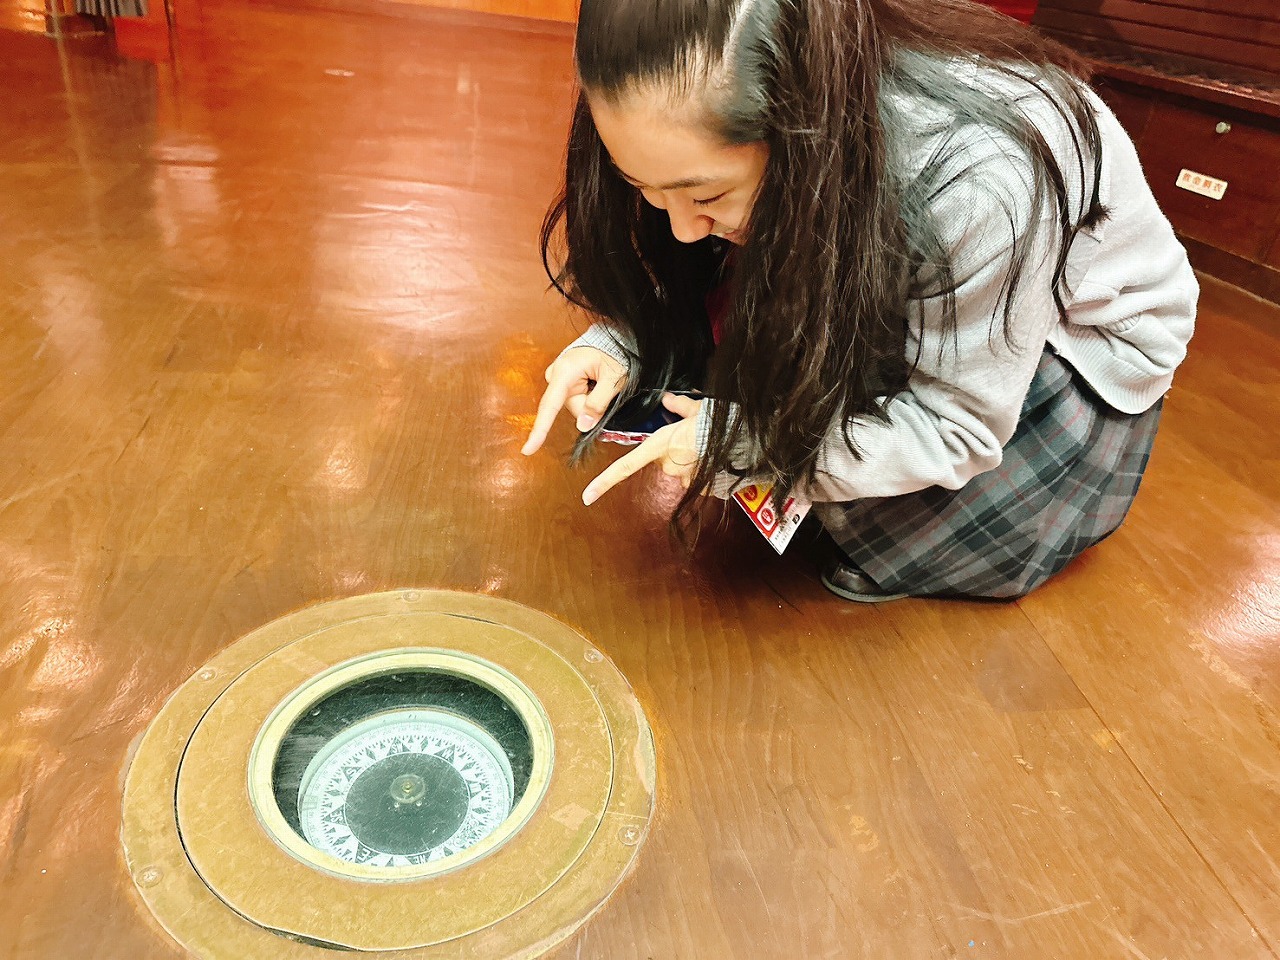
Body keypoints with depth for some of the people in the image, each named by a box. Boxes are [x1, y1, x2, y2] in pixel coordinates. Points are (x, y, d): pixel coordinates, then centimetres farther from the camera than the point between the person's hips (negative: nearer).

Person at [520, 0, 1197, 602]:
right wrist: (618, 346, -25)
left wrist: (732, 441, -33)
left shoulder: (979, 177, -40)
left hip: (1080, 338, -4)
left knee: (883, 550, -14)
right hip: (897, 296, 5)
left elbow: (956, 426, -29)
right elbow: (695, 278, -5)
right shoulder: (735, 118, -23)